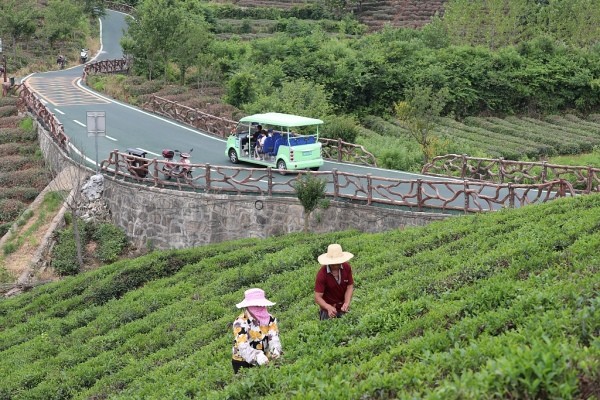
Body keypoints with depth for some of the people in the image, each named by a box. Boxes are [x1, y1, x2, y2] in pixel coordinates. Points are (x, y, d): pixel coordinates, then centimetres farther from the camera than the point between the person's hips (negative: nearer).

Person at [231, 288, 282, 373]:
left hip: (264, 361, 4)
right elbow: (243, 347, -29)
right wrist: (257, 356, -47)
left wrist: (275, 351, -37)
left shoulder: (270, 319, -3)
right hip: (242, 362, -4)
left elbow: (274, 338, -15)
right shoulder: (241, 322, -17)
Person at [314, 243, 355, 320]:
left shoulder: (347, 267, -14)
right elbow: (318, 297, -23)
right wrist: (329, 308, -40)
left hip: (343, 308, 4)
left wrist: (347, 303, -22)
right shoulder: (322, 273, -24)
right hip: (328, 308, -3)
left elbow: (350, 286, -7)